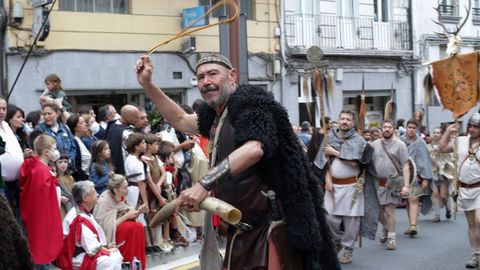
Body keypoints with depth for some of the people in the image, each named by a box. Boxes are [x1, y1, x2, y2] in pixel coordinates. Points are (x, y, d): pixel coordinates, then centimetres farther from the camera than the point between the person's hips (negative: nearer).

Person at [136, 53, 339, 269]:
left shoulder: (247, 101, -14)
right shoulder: (217, 115, 12)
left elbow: (254, 149, -31)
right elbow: (180, 120, 30)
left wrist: (204, 184, -35)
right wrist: (147, 84, 23)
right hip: (242, 229, 9)